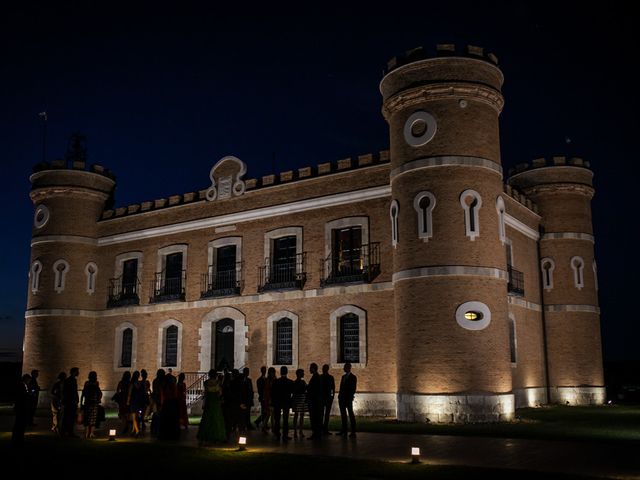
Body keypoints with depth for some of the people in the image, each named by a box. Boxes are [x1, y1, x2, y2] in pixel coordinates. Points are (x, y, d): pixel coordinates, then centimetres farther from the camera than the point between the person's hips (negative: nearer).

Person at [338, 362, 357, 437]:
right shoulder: (343, 376, 17)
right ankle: (344, 430, 12)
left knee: (351, 414, -6)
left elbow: (353, 389, -6)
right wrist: (339, 396, 8)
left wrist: (350, 397, -14)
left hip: (348, 398, -7)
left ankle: (353, 432, -6)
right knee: (343, 414, 8)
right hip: (342, 398, 7)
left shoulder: (353, 377, -3)